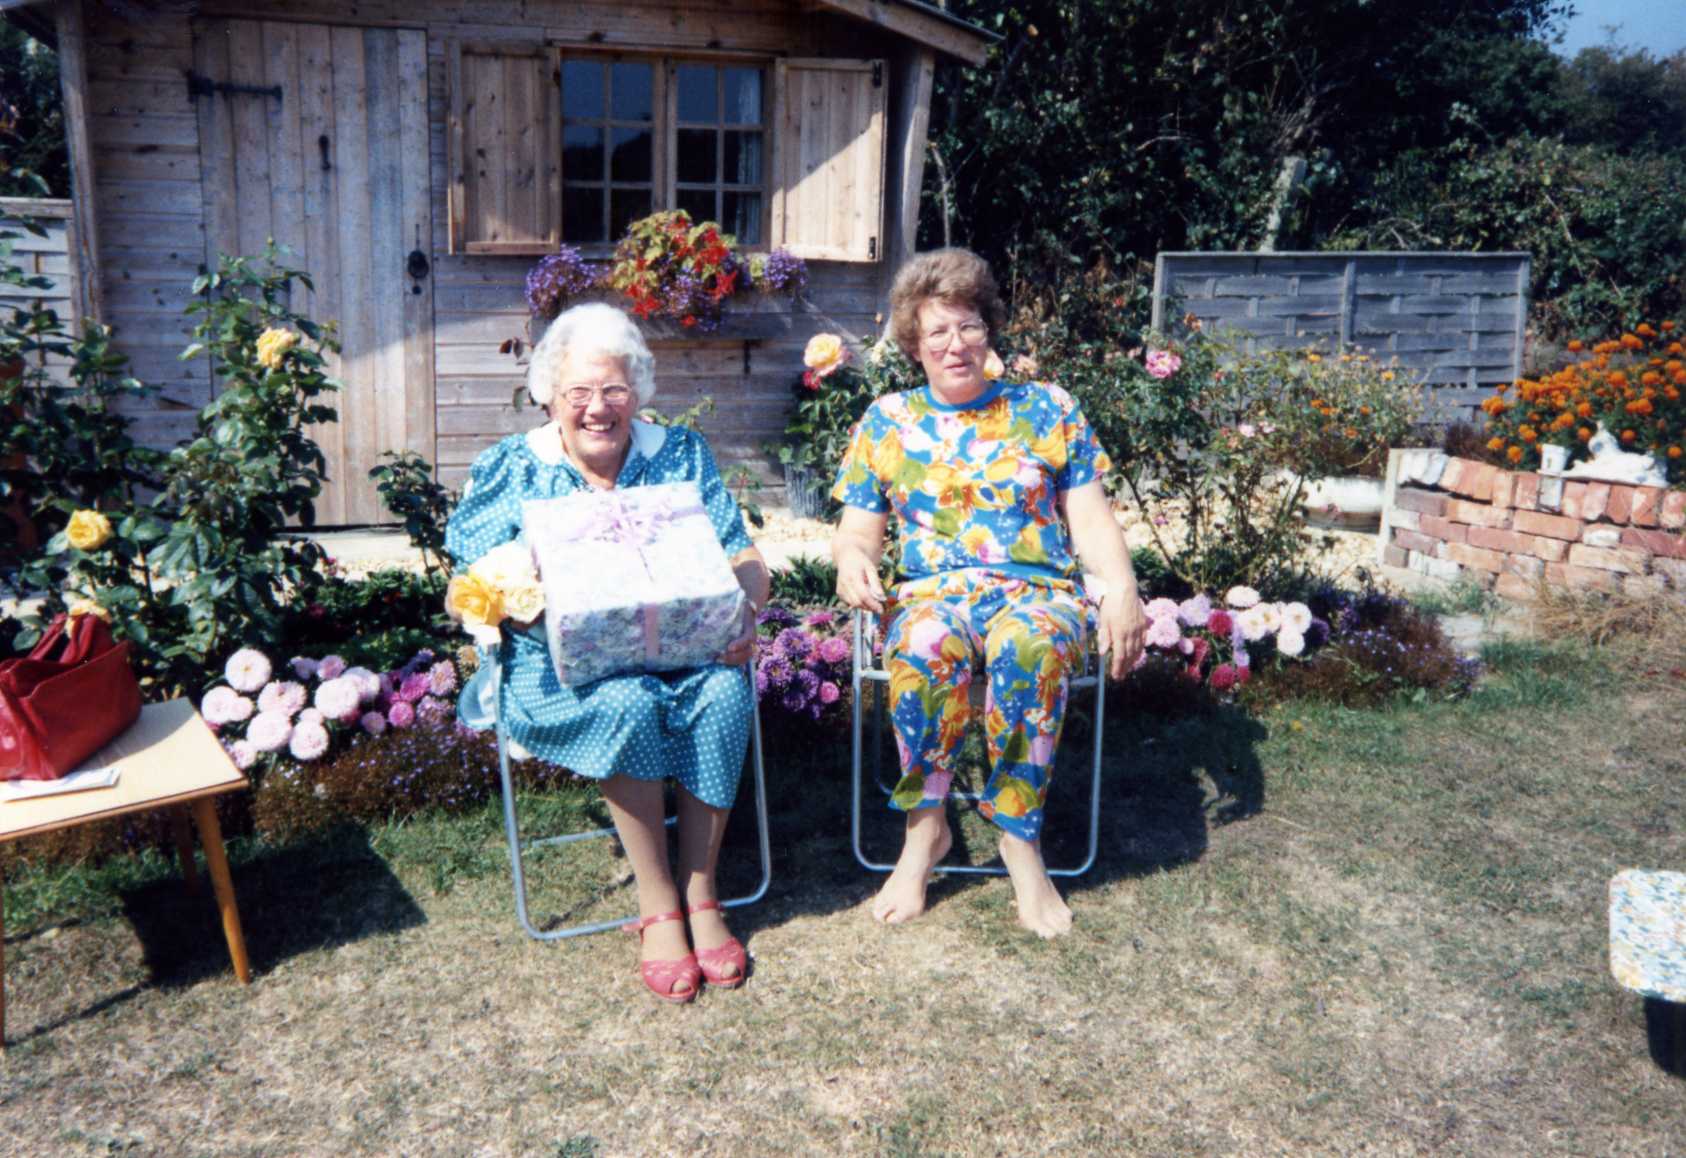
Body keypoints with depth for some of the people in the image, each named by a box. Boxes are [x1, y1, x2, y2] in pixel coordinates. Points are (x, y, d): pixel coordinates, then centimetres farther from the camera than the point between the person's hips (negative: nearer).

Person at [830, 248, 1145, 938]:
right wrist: (852, 558, -13)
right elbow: (858, 529, 12)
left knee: (1031, 646, -38)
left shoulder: (1047, 409, 12)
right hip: (931, 590, 1)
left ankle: (1019, 836, -22)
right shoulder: (887, 421, 14)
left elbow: (1090, 518, 8)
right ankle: (925, 828, -18)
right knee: (923, 647, -37)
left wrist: (1121, 586, -11)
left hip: (1037, 589, 0)